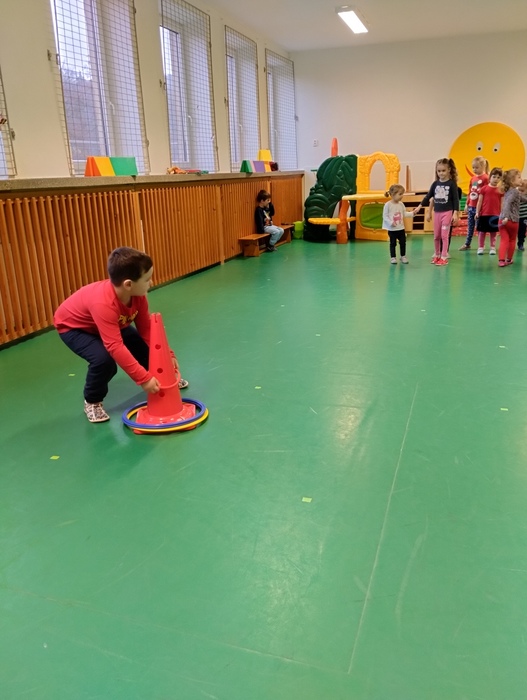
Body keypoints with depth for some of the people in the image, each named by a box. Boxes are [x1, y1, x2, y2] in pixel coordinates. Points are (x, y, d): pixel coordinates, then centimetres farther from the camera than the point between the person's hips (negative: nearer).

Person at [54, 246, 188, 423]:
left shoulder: (137, 295, -23)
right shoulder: (103, 303, -46)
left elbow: (146, 329, -14)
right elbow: (115, 347, -50)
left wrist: (168, 354, -21)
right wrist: (143, 378, -49)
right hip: (73, 326, -7)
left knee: (144, 346, 0)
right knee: (104, 359, -30)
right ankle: (92, 401, -3)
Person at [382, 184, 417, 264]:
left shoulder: (401, 204, 3)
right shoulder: (388, 204, -13)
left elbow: (405, 213, 9)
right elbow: (385, 216, -13)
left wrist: (412, 213, -6)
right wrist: (391, 222, -23)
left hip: (401, 228, 5)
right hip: (392, 229, -5)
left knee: (403, 243, 9)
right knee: (393, 243, 4)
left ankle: (403, 256, 22)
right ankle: (393, 257, 14)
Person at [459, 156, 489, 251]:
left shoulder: (485, 178, -9)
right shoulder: (473, 178, 11)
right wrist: (467, 204, 15)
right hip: (471, 206, 6)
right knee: (470, 226, 12)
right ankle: (467, 244, 20)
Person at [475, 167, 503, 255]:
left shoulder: (501, 190, 3)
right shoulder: (484, 188, -1)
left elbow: (502, 203, 5)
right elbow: (479, 201, 1)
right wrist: (477, 212, -3)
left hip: (495, 215, 1)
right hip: (484, 214, -1)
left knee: (494, 232, 9)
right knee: (482, 231, 5)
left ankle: (493, 248, 17)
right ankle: (480, 248, 15)